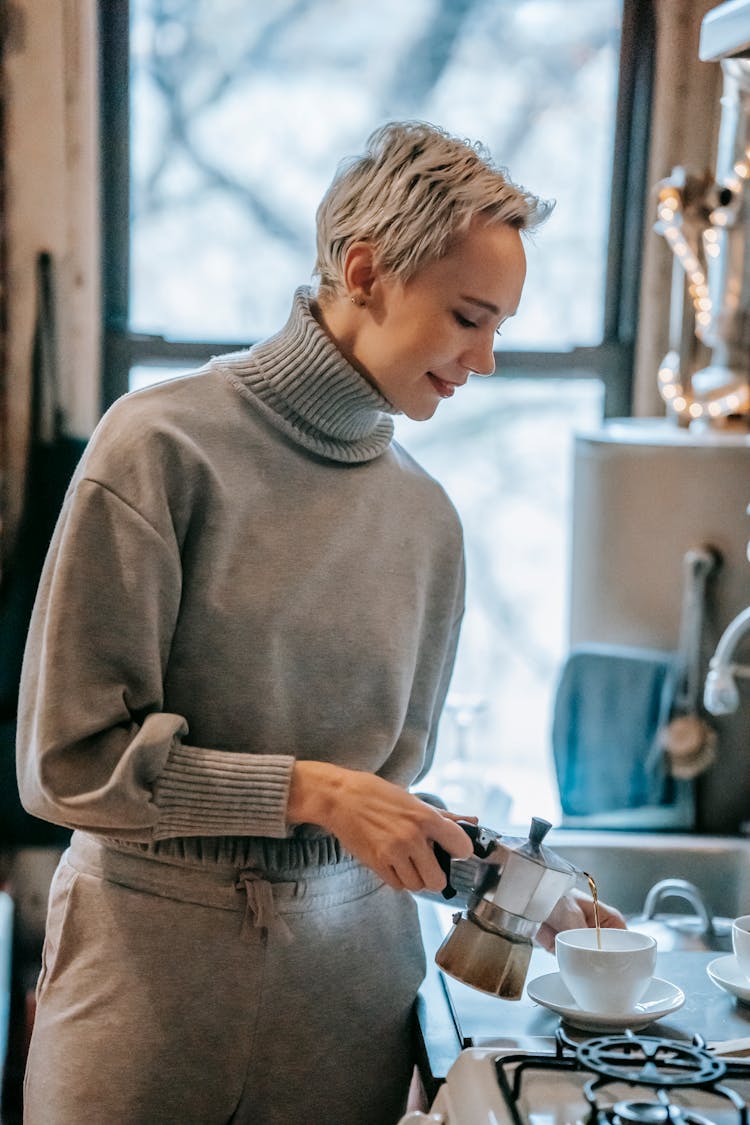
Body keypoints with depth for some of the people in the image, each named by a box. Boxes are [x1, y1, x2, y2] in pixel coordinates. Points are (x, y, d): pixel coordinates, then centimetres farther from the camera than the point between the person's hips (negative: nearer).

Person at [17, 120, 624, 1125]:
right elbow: (69, 758, -13)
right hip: (153, 953, -4)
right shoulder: (164, 446, -11)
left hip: (348, 959, 4)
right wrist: (309, 790, -18)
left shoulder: (426, 516, 4)